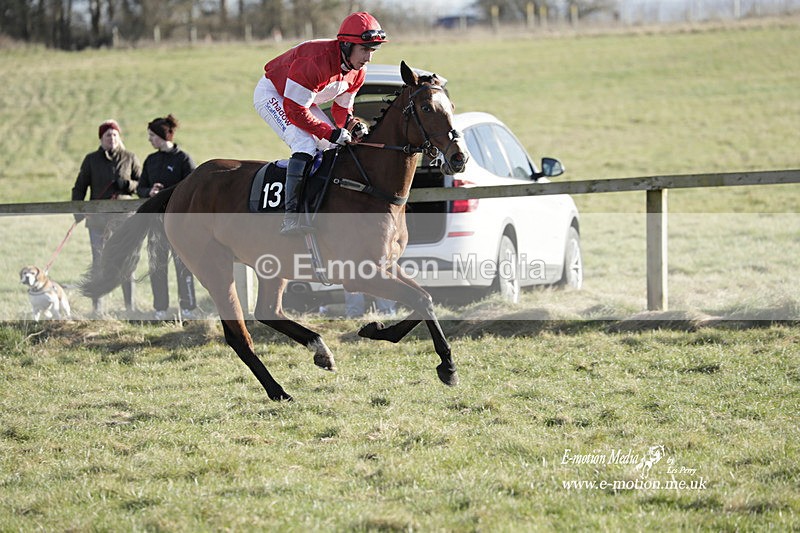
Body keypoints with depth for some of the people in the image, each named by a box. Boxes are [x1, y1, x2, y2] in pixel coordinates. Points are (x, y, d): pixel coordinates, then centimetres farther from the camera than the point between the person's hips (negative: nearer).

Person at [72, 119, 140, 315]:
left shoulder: (130, 158, 6)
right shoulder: (91, 159, 7)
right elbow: (79, 187, 8)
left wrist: (128, 185, -11)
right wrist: (78, 209, -6)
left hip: (123, 217, 0)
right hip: (98, 218, 1)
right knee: (98, 261, 1)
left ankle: (130, 307, 3)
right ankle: (97, 307, 4)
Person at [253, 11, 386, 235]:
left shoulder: (357, 71, -11)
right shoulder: (316, 61, -37)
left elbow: (342, 109, 3)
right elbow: (295, 111, -33)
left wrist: (352, 125, -20)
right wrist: (332, 134, -32)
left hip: (305, 100, 9)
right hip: (272, 95, -9)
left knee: (337, 149, 0)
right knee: (305, 145, -27)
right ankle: (291, 216, -31)